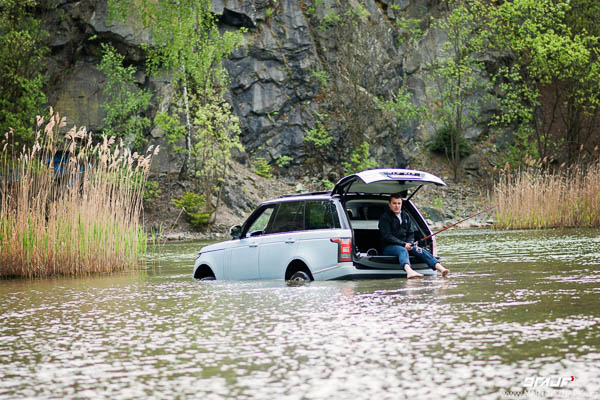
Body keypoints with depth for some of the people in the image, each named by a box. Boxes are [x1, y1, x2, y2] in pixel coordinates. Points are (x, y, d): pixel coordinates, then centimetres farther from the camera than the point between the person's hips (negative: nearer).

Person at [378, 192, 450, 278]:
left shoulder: (405, 215, 18)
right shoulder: (384, 218, -2)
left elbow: (411, 233, 17)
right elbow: (387, 236, -12)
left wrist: (409, 243, -5)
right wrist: (404, 244, -19)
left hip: (405, 245, 5)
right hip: (389, 247, -5)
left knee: (419, 250, -23)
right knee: (402, 250, -37)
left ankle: (440, 268, -44)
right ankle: (409, 271, -69)